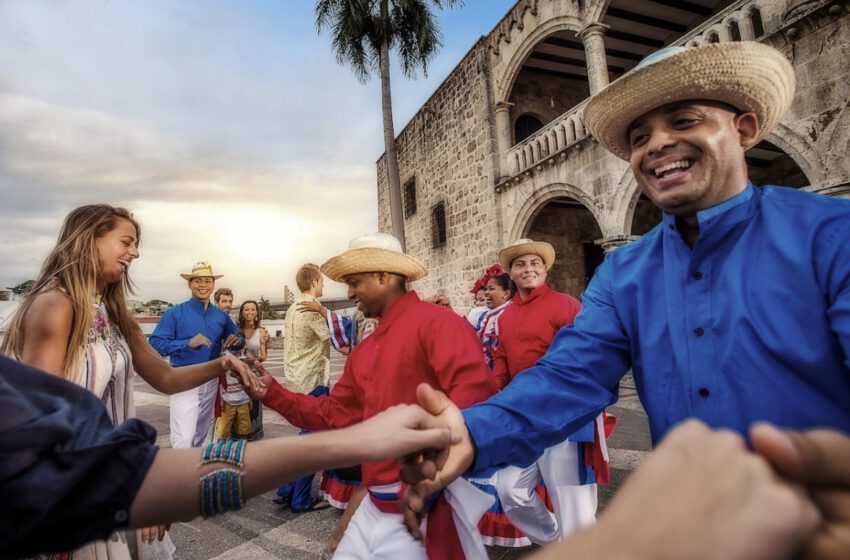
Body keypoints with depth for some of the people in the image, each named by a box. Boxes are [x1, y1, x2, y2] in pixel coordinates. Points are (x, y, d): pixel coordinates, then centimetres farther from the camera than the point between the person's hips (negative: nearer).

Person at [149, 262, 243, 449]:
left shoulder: (221, 316, 7)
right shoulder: (174, 313, -5)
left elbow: (236, 340, 17)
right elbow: (156, 343, -13)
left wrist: (237, 341, -7)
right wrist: (188, 343, -25)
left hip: (211, 381, 5)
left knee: (200, 434, 18)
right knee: (184, 438, -11)